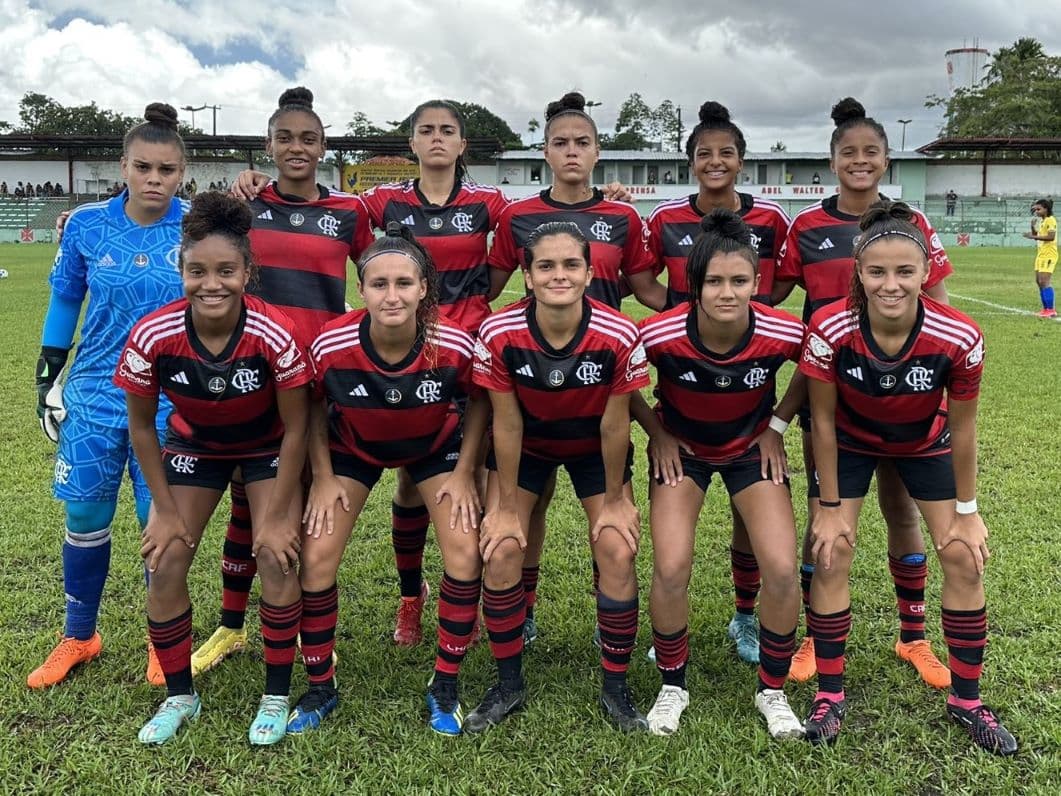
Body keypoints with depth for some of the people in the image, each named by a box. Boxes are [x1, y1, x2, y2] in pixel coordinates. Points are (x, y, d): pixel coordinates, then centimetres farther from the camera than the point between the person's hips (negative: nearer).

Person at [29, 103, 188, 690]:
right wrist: (47, 374, 10)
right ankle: (78, 637, 30)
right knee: (85, 517, 9)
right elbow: (65, 299, 10)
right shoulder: (87, 225, -2)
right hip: (95, 393, 2)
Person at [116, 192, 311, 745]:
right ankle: (179, 695, 18)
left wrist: (276, 516, -15)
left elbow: (295, 428, -19)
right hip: (194, 445, 2)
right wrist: (165, 509, -8)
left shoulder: (275, 335, -33)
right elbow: (141, 426, -11)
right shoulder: (152, 337, -28)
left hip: (268, 447, -2)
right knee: (164, 565, -5)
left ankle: (277, 697, 8)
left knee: (277, 560, -13)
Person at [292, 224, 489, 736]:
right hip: (352, 447, 0)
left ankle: (445, 687, 8)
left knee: (465, 553, -13)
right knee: (316, 556, -9)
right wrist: (323, 477, -9)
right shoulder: (331, 346, -30)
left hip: (435, 445, 0)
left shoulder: (454, 345, -31)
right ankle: (320, 688, 14)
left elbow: (477, 403, -9)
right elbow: (315, 409, -9)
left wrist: (463, 472, -11)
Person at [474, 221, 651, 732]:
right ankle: (509, 683, 11)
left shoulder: (619, 336, -30)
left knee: (618, 553, -11)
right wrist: (506, 508, -10)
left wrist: (614, 500, -7)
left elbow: (614, 426, -18)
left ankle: (615, 685, 10)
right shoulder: (498, 334, -28)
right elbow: (507, 425, -18)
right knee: (501, 551, -10)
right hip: (526, 445, 1)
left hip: (594, 448, 0)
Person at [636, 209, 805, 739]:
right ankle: (673, 686, 13)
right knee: (670, 569, -14)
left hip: (752, 448, 1)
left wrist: (778, 424, -3)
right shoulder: (660, 335, -29)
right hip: (682, 449, -1)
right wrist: (657, 433, -8)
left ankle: (772, 690, 14)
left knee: (782, 570, -11)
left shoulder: (782, 333, -26)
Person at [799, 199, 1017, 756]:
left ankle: (966, 699, 18)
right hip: (851, 441, -1)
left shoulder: (959, 338, -31)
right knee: (831, 556, -8)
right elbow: (823, 422, -19)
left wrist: (966, 511, -6)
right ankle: (830, 695, 10)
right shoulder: (829, 331, -33)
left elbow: (961, 429, -15)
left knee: (964, 559, -2)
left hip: (925, 441, 1)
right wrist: (830, 508, -13)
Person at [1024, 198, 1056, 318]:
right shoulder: (1041, 221, 16)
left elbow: (1051, 236, -23)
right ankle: (1046, 309, 17)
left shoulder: (1050, 220, -12)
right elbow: (1036, 236, 23)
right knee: (1039, 281, 10)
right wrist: (1033, 227, 7)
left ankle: (1051, 310, -10)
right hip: (1041, 254, 10)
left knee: (1044, 282, -13)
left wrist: (1033, 236, -24)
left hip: (1048, 255, -10)